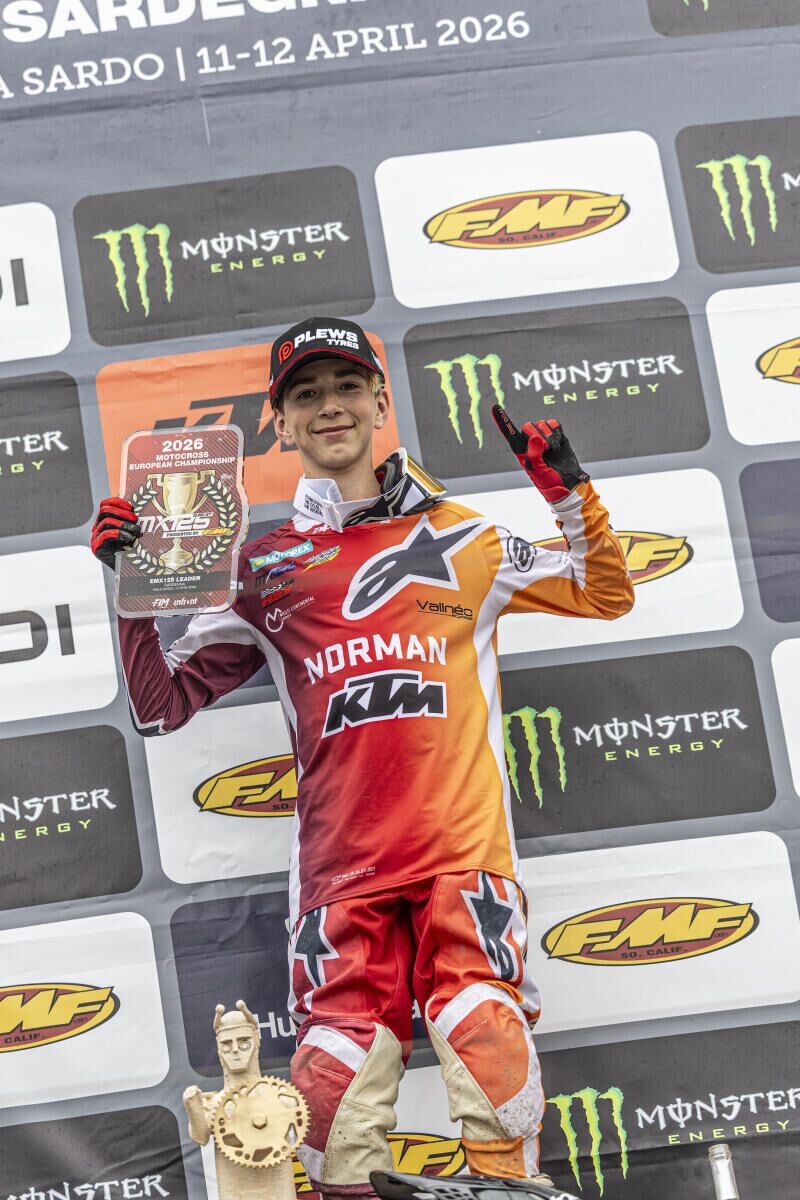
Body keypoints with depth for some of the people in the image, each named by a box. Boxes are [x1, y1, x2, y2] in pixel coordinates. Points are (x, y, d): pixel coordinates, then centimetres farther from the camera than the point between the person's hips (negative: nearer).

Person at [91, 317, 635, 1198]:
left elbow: (605, 595, 23)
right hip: (341, 865, 1)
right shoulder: (263, 570, 16)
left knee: (488, 1050, -17)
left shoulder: (464, 539, 16)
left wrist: (567, 488, 9)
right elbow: (162, 706, 15)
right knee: (337, 1085, -7)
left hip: (464, 851, 0)